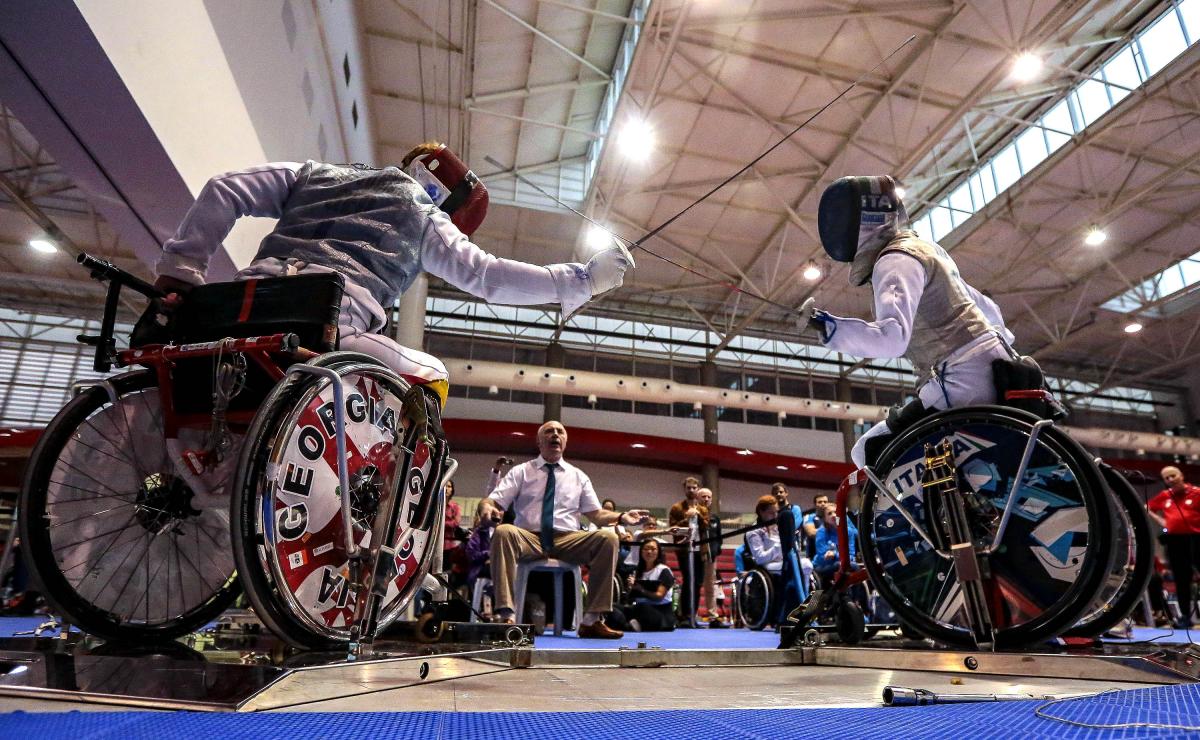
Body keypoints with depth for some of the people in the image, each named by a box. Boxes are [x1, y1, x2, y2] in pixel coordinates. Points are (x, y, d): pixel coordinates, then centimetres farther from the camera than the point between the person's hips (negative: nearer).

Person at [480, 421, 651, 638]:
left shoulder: (578, 476, 16)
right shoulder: (520, 472, 11)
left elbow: (596, 514, 12)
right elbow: (492, 501, 2)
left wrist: (622, 517, -8)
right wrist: (487, 508, -23)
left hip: (568, 541, 2)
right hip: (528, 539, -1)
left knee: (607, 537, -25)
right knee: (503, 532, -34)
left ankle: (591, 620, -22)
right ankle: (506, 615, -34)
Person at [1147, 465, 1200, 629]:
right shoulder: (1164, 496, 9)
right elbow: (1146, 508, 23)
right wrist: (1160, 520, 9)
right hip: (1174, 540, 4)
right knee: (1181, 579, 9)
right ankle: (1185, 616, 17)